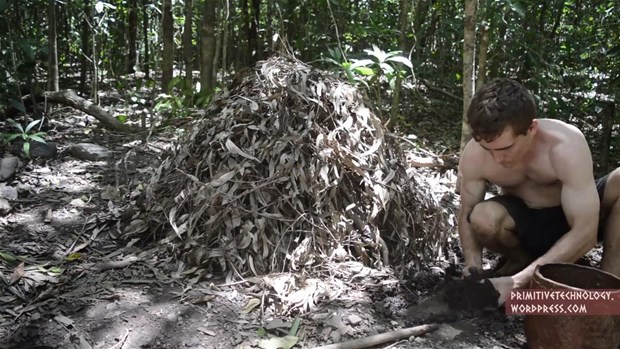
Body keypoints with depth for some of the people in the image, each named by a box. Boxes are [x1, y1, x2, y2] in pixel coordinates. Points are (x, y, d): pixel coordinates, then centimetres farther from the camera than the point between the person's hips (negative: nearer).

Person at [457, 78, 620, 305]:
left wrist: (518, 281, -41)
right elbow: (467, 215, -9)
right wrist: (473, 267, -28)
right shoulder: (474, 156, -23)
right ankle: (520, 260, 1)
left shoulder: (566, 146, -33)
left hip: (576, 217, -1)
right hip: (526, 224, 2)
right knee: (482, 217, -33)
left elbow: (585, 234, -34)